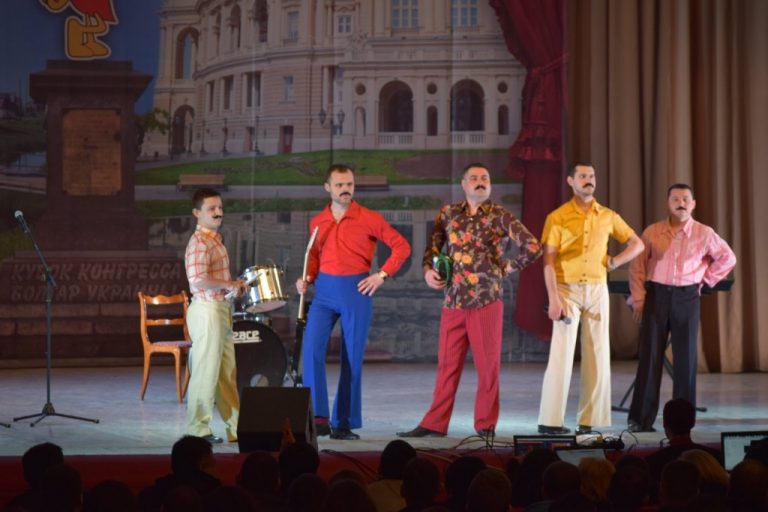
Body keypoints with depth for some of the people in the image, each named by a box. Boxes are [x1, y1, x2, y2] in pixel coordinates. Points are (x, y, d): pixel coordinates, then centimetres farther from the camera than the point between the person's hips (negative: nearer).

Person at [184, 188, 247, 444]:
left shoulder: (215, 239, 16)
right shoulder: (199, 243, -15)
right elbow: (198, 281, -27)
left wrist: (232, 285, 12)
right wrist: (229, 284, -19)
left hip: (221, 309, 10)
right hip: (206, 310, -10)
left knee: (227, 372, 14)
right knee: (206, 372, -5)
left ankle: (236, 427, 21)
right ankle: (198, 430, 3)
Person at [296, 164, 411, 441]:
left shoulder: (369, 219, -2)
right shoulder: (317, 222, 10)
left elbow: (401, 246, -1)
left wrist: (382, 275, -8)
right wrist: (308, 278, 1)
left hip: (356, 291, -3)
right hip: (324, 292, 3)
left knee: (352, 358, 2)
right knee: (312, 349, -12)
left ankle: (344, 423, 10)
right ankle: (318, 417, -9)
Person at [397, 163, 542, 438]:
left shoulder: (500, 215, -1)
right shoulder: (448, 213, 10)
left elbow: (533, 247, -6)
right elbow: (433, 247, 17)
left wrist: (509, 267, 0)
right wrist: (428, 270, -1)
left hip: (486, 301, -3)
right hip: (453, 302, 3)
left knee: (487, 365, 2)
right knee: (447, 364, 7)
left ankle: (486, 425, 10)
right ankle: (434, 424, 11)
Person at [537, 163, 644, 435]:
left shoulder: (608, 216, 8)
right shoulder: (557, 217, -2)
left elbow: (637, 244, 17)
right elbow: (548, 261, -7)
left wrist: (613, 262, 1)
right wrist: (553, 298, -15)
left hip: (597, 290, 4)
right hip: (567, 289, -4)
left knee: (597, 355, 3)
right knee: (561, 355, -7)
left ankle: (590, 420, 8)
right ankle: (551, 420, -4)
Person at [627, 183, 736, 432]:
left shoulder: (704, 234, 1)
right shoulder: (652, 232, 2)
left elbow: (728, 259, 12)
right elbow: (637, 266, 5)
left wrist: (705, 280, 5)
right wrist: (638, 298, -2)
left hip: (687, 298, 0)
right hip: (656, 296, 0)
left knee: (685, 357, 1)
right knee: (650, 356, 0)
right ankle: (641, 419, 3)